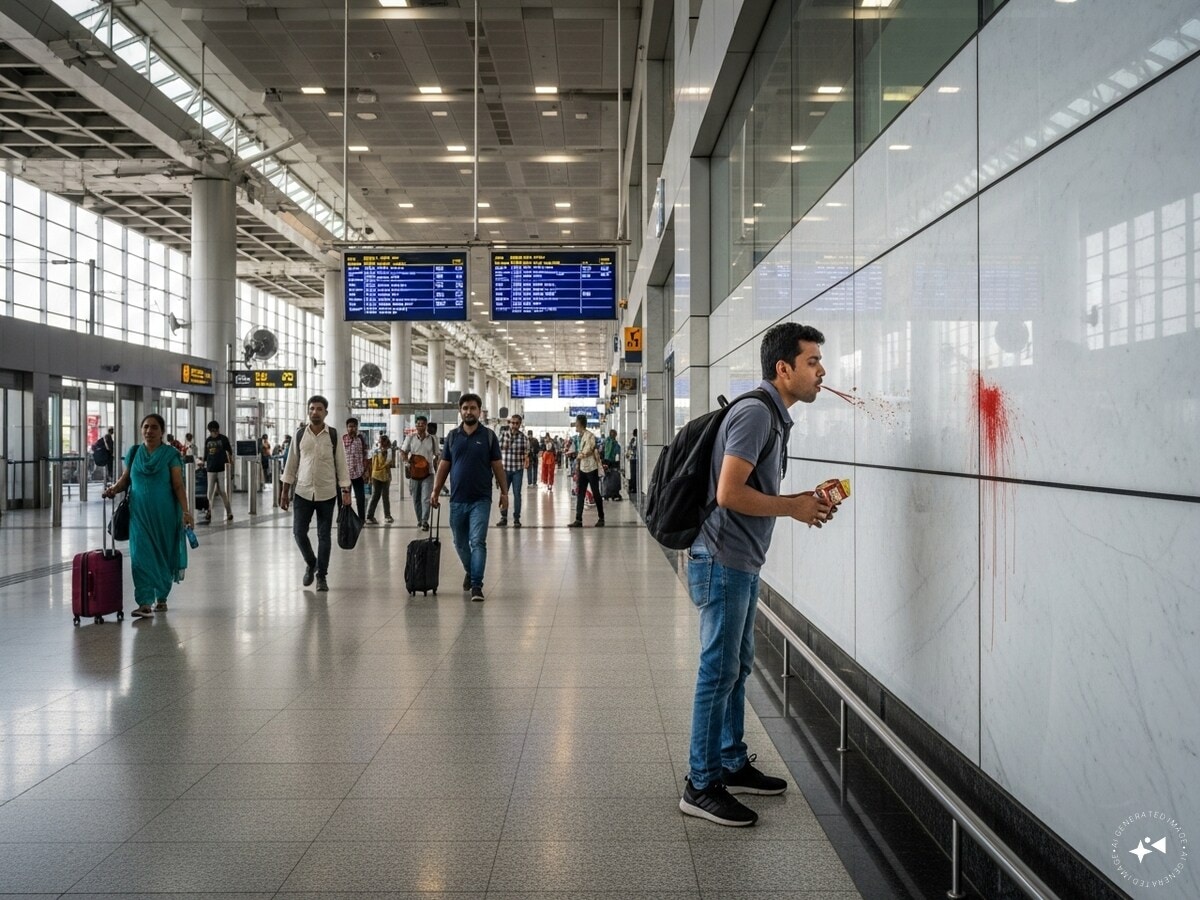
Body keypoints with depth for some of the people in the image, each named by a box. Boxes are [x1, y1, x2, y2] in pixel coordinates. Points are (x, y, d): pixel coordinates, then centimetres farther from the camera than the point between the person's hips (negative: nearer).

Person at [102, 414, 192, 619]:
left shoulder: (171, 455, -3)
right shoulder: (133, 453, 7)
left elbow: (178, 486, -6)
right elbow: (125, 478, 13)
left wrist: (185, 511, -15)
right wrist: (114, 488, -9)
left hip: (163, 514, -2)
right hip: (139, 513, 2)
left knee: (163, 555, 8)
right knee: (141, 556, -6)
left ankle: (161, 598, 25)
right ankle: (145, 603, -8)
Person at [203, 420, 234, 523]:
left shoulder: (223, 439, 1)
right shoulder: (208, 440, 10)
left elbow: (229, 452, 2)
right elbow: (205, 455, 15)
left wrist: (229, 463, -5)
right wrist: (205, 465, 11)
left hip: (222, 468, -3)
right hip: (211, 469, 3)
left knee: (223, 492, -3)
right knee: (210, 492, 2)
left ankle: (229, 513, 6)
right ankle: (208, 513, 7)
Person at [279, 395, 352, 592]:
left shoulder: (334, 436, -2)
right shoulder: (300, 435, 3)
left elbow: (341, 465, -2)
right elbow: (291, 464, 7)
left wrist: (345, 491, -8)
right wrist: (285, 491, 4)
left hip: (327, 493, -1)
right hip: (303, 492, 1)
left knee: (324, 535, 4)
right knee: (299, 532, 0)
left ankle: (322, 576, 16)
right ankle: (311, 563, 27)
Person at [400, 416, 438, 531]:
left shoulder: (432, 439, 2)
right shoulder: (410, 438, 2)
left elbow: (436, 457, 10)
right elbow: (403, 452, 4)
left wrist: (437, 472, 9)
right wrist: (406, 463, -14)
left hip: (427, 474, -2)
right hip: (414, 473, 2)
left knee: (426, 498, -10)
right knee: (416, 499, 12)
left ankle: (425, 521, -9)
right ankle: (419, 519, 27)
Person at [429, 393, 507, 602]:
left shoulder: (488, 435, 0)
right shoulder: (452, 436, 7)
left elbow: (497, 465, 2)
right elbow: (444, 465, 10)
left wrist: (504, 492, -2)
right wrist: (436, 491, 5)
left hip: (480, 500, -3)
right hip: (457, 499, 3)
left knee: (478, 542, -10)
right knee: (460, 543, 14)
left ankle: (476, 585, -8)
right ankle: (470, 571, 37)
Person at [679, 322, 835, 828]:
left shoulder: (773, 416, 15)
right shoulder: (756, 413, -18)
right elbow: (729, 493, -25)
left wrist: (802, 502, 7)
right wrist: (795, 508, -14)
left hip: (741, 563, 10)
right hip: (723, 562, -10)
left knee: (736, 667, 17)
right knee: (718, 672, -3)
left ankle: (733, 765, 30)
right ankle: (701, 786, 7)